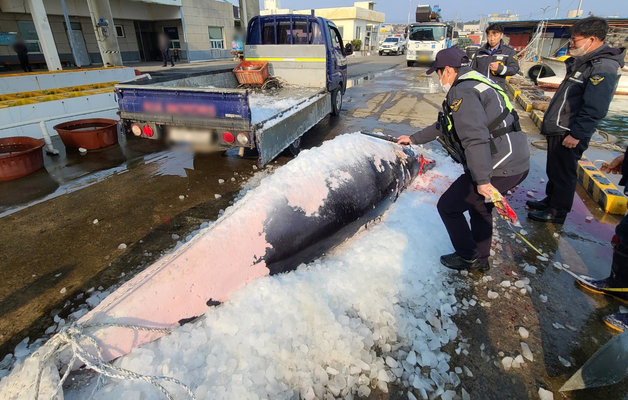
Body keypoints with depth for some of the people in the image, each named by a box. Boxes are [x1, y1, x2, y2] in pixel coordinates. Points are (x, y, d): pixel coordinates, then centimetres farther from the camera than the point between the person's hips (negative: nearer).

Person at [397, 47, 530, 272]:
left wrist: (482, 180, -27)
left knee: (448, 206, 5)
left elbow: (475, 138, -27)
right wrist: (414, 139, 37)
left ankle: (468, 257, 21)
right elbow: (444, 126, 30)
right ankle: (481, 259, 41)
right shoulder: (475, 85, 21)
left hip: (498, 169, -10)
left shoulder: (462, 93, -14)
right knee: (480, 205, 28)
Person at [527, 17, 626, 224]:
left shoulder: (603, 68, -18)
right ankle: (550, 201, 34)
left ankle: (558, 212, 14)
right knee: (553, 169, 19)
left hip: (569, 134, -10)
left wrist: (576, 134, -23)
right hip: (557, 129, 10)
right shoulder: (583, 62, 14)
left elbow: (595, 109, -24)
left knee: (563, 172, 2)